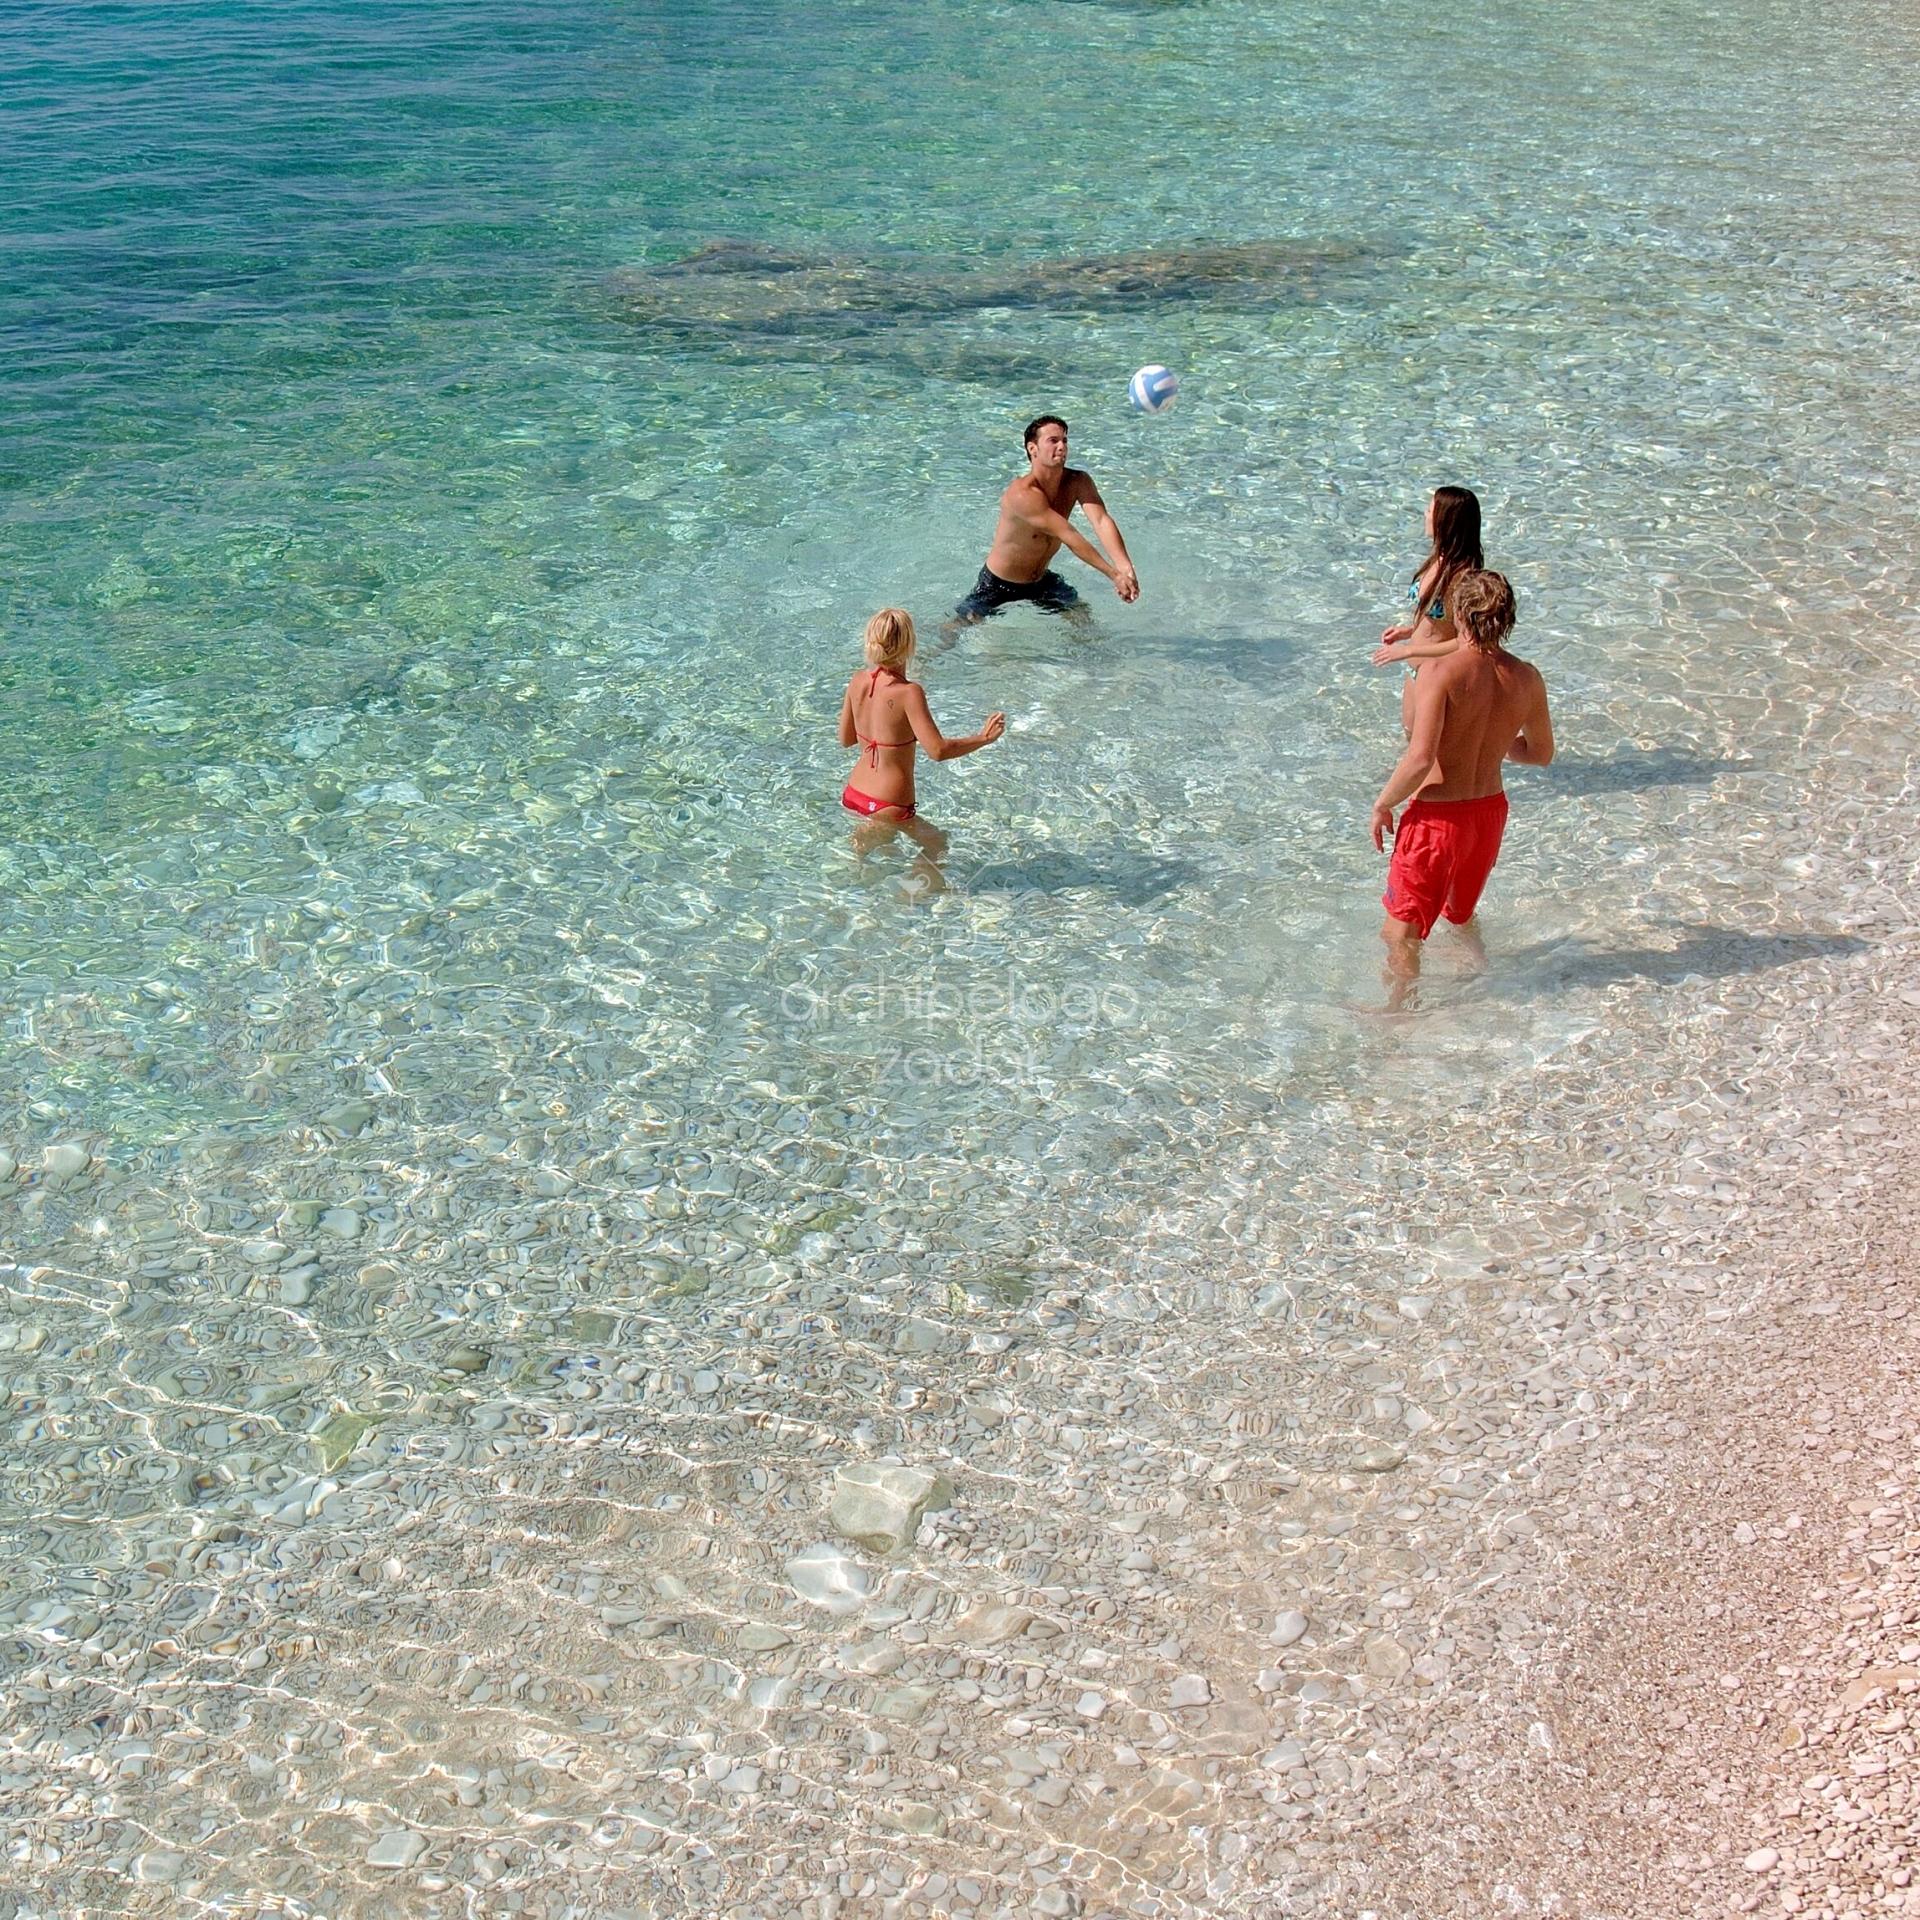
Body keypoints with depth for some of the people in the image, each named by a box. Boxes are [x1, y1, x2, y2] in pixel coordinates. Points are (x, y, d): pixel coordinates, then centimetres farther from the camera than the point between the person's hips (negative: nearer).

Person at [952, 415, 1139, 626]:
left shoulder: (1078, 482, -11)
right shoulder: (1022, 494, -32)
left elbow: (1102, 521, -26)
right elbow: (1069, 537, -35)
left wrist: (1125, 568, -43)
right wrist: (1114, 575, -37)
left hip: (1043, 581, 6)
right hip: (998, 585, -6)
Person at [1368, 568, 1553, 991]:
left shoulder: (1440, 672, -23)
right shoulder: (1526, 679, -5)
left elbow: (1420, 759, -30)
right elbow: (1541, 753, 9)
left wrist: (1382, 805, -14)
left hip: (1438, 817, -7)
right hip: (1491, 810, 7)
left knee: (1400, 932, 8)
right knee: (1461, 915, 31)